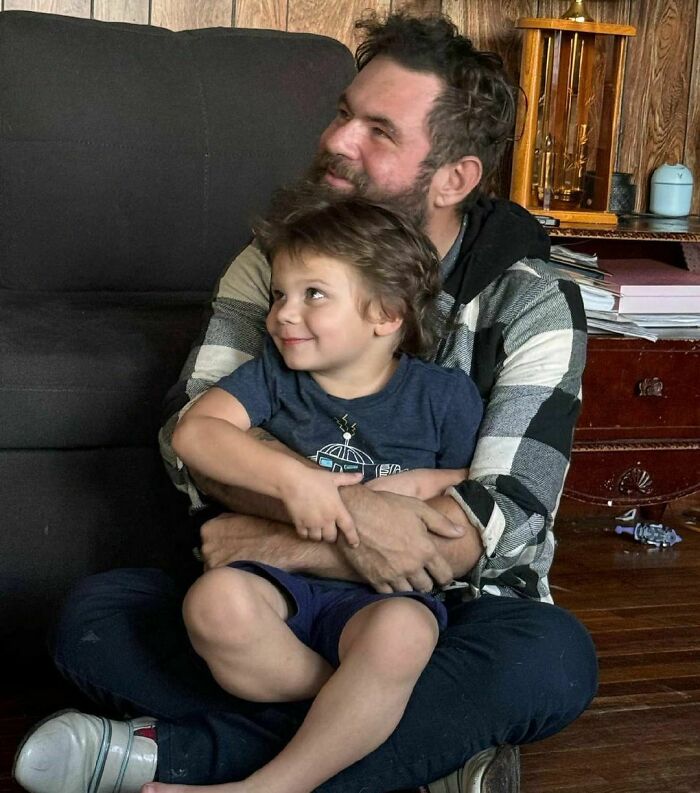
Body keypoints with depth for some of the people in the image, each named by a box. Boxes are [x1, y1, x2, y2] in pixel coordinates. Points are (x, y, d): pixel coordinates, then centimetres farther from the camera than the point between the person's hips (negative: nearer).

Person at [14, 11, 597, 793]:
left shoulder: (530, 303, -10)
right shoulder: (277, 261, 0)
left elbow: (493, 530, -19)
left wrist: (283, 544, -18)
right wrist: (345, 510, -29)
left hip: (445, 615, -2)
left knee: (553, 657, -36)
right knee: (92, 615, -20)